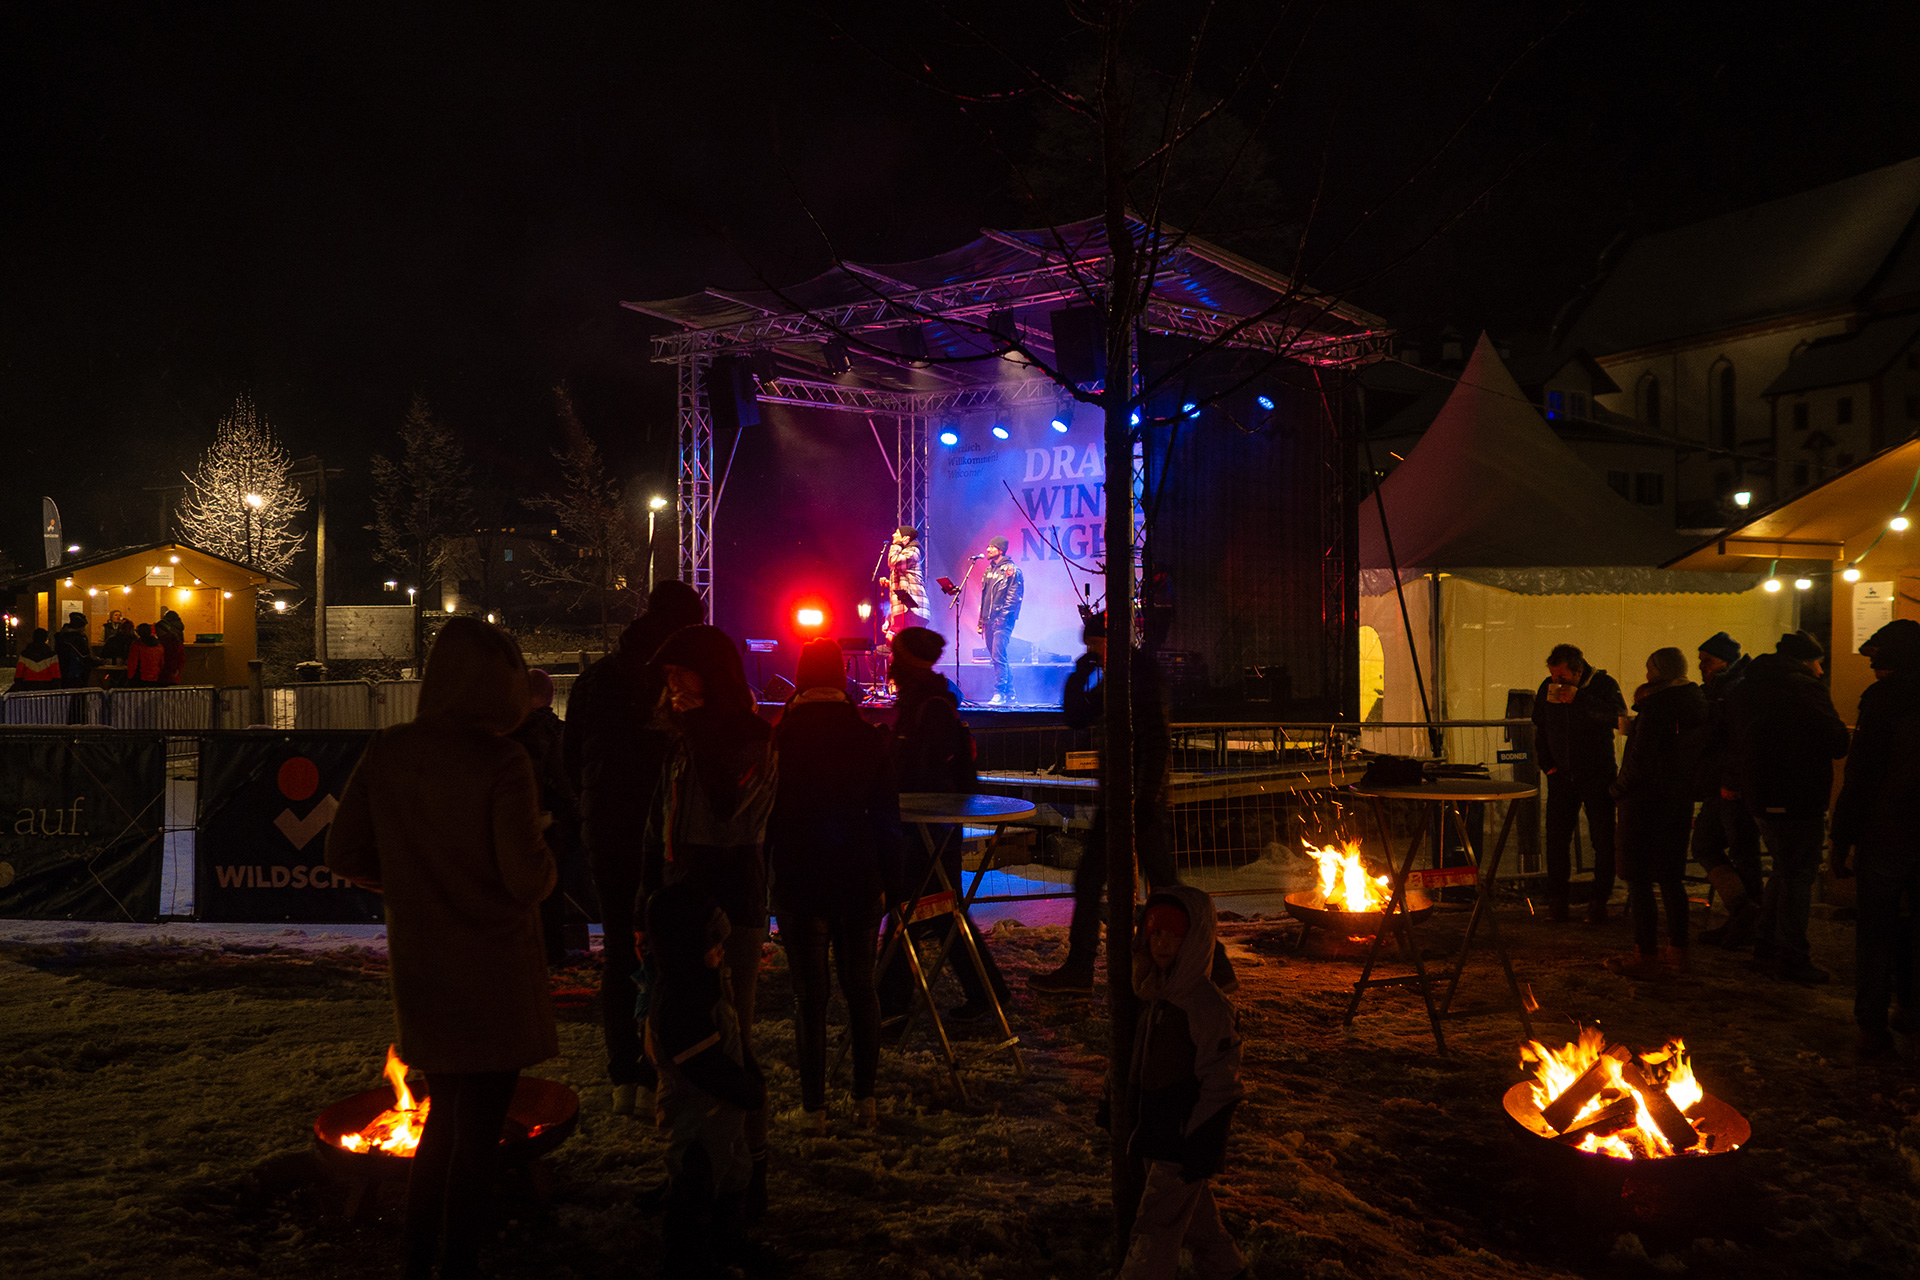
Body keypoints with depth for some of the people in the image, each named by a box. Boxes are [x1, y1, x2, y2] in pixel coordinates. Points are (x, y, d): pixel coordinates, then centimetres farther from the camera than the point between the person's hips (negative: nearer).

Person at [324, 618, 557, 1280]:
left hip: (419, 969, 6)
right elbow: (528, 878, -22)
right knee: (478, 1132, 8)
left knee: (445, 1116, 24)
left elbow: (346, 854, 2)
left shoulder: (384, 754, -3)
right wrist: (544, 862, 0)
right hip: (492, 975, -6)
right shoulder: (501, 763, -20)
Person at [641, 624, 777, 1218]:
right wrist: (647, 905, 16)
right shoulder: (684, 741, 14)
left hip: (731, 908, -7)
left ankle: (749, 1171, 10)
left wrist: (700, 734, -19)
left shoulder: (755, 740, -9)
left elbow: (727, 804, -27)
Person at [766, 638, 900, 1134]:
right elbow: (887, 817, 1)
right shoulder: (868, 737, -2)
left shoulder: (779, 739, -7)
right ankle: (865, 1099, 16)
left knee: (810, 996, 5)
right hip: (858, 881, 2)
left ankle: (815, 1110, 9)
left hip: (798, 884, -2)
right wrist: (890, 883, 8)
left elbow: (765, 817, -1)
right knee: (861, 988, 14)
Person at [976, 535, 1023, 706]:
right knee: (998, 658, 10)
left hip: (1002, 621, -8)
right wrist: (981, 620, 17)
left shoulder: (1011, 570, -6)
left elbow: (1013, 597, -12)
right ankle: (1010, 695, 16)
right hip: (989, 621, 8)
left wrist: (1002, 617, -19)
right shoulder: (989, 570, 18)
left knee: (998, 657, -16)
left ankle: (999, 694, -14)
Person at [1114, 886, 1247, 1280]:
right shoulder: (1158, 994, 6)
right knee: (1193, 1213, 22)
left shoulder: (1207, 1005, -21)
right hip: (1156, 1132, 9)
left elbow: (1220, 1082, -20)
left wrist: (1203, 1147, -18)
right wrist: (1125, 1108, 22)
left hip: (1183, 1141, -9)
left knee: (1154, 1228, -2)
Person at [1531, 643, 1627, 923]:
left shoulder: (1604, 684, -8)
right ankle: (1556, 899, 13)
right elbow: (1539, 729, 17)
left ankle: (1600, 900, 10)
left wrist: (1579, 698, -30)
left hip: (1597, 776, -3)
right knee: (1556, 838, 2)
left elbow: (1619, 716, -27)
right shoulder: (1547, 688, 3)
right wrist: (1548, 766, 10)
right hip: (1562, 775, 3)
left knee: (1603, 840, -1)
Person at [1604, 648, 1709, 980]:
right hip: (1679, 801, 9)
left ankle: (1646, 957, -2)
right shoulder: (1698, 704, 10)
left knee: (1638, 879, -3)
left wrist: (1620, 790, -7)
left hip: (1646, 800, -9)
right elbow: (1697, 754, 16)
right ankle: (1677, 951, 22)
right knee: (1670, 877, 16)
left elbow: (1641, 757, -18)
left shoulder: (1657, 706, -16)